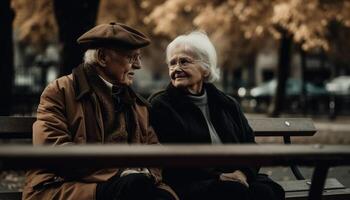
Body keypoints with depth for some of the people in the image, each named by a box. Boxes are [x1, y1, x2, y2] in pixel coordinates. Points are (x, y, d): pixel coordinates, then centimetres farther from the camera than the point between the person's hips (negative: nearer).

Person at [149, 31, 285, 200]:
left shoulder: (227, 104, 21)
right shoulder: (160, 106, 6)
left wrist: (243, 172, -8)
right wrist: (216, 176, -14)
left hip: (235, 178, 5)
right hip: (190, 184, -5)